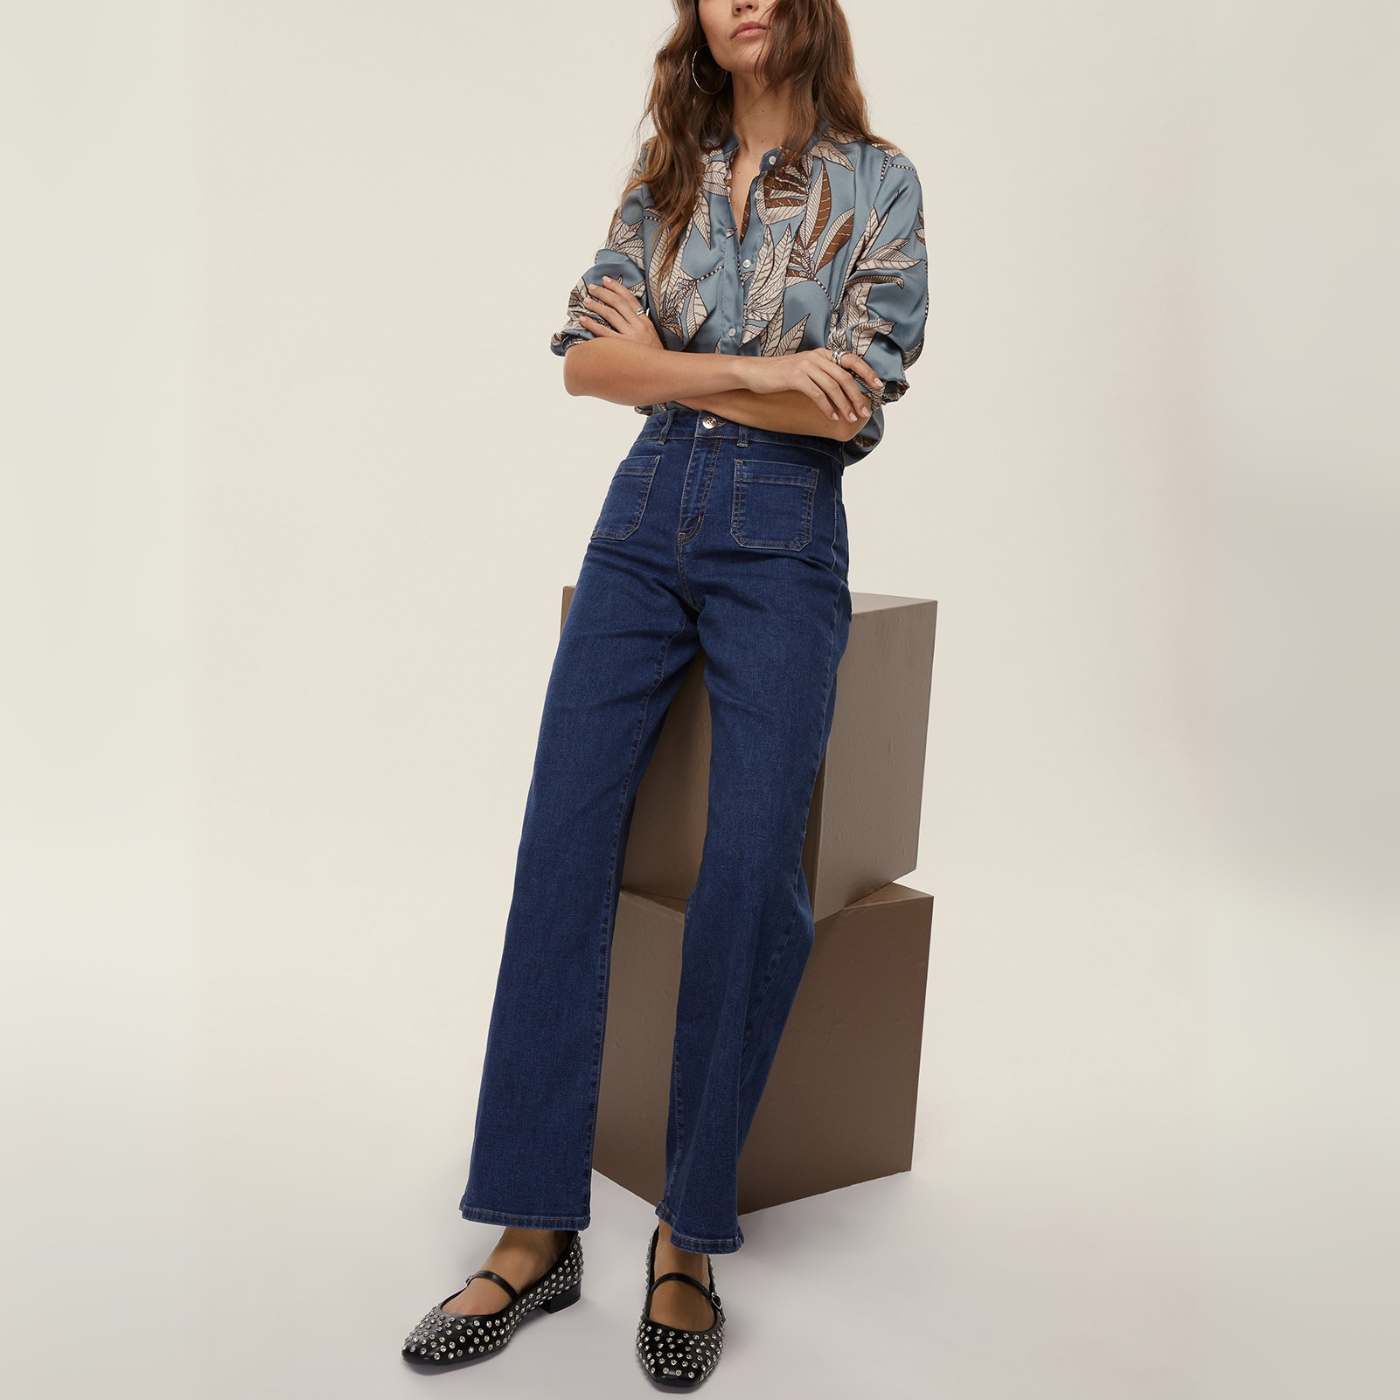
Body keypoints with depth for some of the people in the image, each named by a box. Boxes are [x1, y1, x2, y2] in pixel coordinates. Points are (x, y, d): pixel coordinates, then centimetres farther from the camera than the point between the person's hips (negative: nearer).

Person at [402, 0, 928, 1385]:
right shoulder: (664, 172, 14)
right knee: (561, 841, -8)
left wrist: (665, 360, -5)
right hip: (645, 518, 3)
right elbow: (585, 358, 3)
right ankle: (534, 1230, -2)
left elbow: (853, 404, -8)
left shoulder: (877, 182, 4)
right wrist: (757, 372, -8)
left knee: (752, 866, -16)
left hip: (785, 536, -3)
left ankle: (690, 1238, -2)